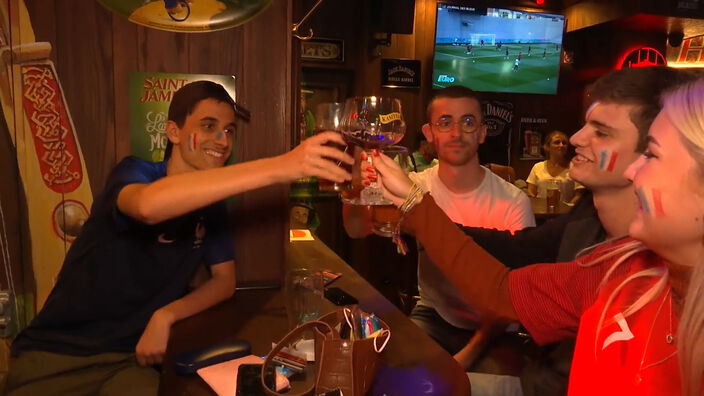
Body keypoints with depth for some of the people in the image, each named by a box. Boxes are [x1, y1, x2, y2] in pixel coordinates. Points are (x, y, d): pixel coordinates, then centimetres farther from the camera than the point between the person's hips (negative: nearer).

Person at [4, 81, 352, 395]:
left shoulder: (211, 202, 3)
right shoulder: (134, 172, -14)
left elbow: (224, 280, 5)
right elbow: (148, 205, -39)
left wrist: (165, 315, -14)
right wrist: (279, 167, -47)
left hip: (131, 356, 4)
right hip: (57, 351, -3)